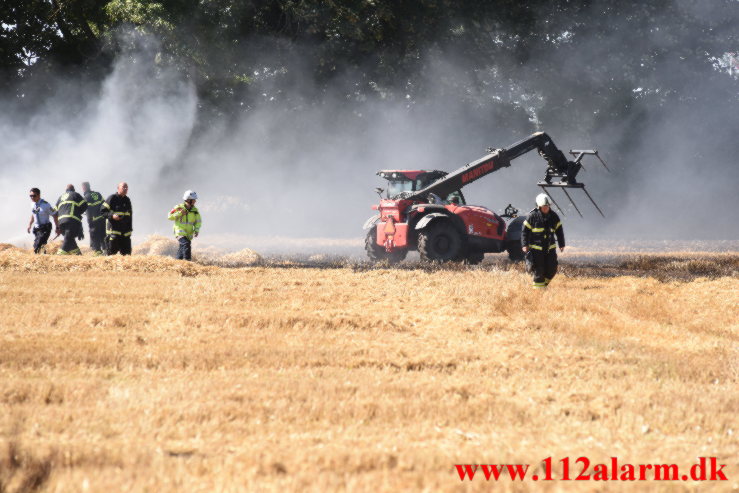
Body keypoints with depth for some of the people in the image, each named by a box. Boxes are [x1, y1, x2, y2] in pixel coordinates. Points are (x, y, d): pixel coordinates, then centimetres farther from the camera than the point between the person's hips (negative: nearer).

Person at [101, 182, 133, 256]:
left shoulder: (127, 200, 15)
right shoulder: (112, 198, -5)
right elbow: (102, 211, -7)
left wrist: (130, 228, 18)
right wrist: (112, 216, -22)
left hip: (125, 232, 6)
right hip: (113, 230, -6)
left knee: (127, 252, 5)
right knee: (111, 252, -8)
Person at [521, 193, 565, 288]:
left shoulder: (553, 216, 4)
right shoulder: (532, 216, -8)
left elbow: (559, 231, 13)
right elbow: (525, 231, -6)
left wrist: (562, 245, 11)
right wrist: (524, 245, -13)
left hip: (550, 248, 4)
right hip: (536, 248, -4)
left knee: (552, 269, 2)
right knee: (538, 270, -5)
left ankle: (544, 283, 24)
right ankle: (538, 288, 5)